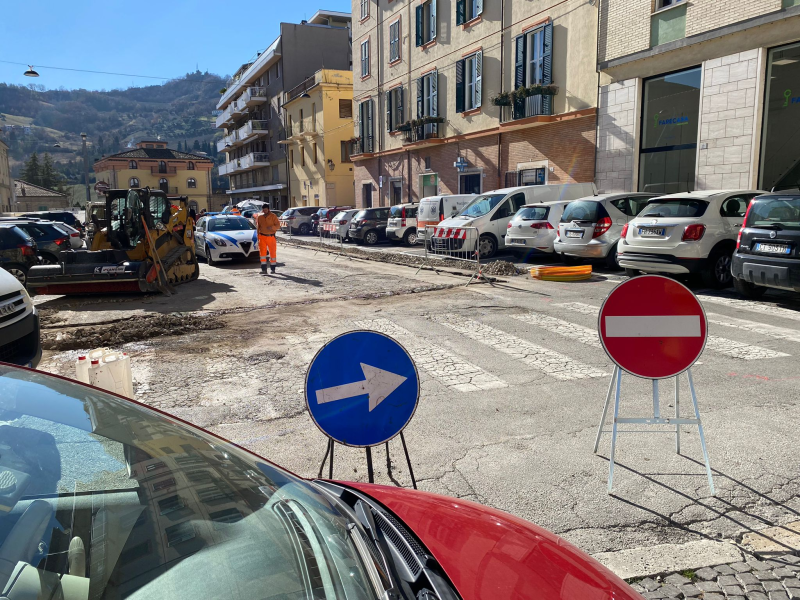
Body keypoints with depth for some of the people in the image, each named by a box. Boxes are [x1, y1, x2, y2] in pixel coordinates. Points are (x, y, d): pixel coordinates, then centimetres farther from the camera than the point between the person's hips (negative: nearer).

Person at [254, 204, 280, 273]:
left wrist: (272, 227, -22)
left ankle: (273, 268, 17)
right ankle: (264, 269, -1)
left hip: (271, 237, -1)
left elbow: (278, 225, -3)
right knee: (262, 252, -4)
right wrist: (258, 237, 8)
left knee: (273, 252, 4)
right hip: (262, 237, 2)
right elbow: (257, 228, 13)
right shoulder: (259, 217, 7)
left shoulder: (273, 216, 0)